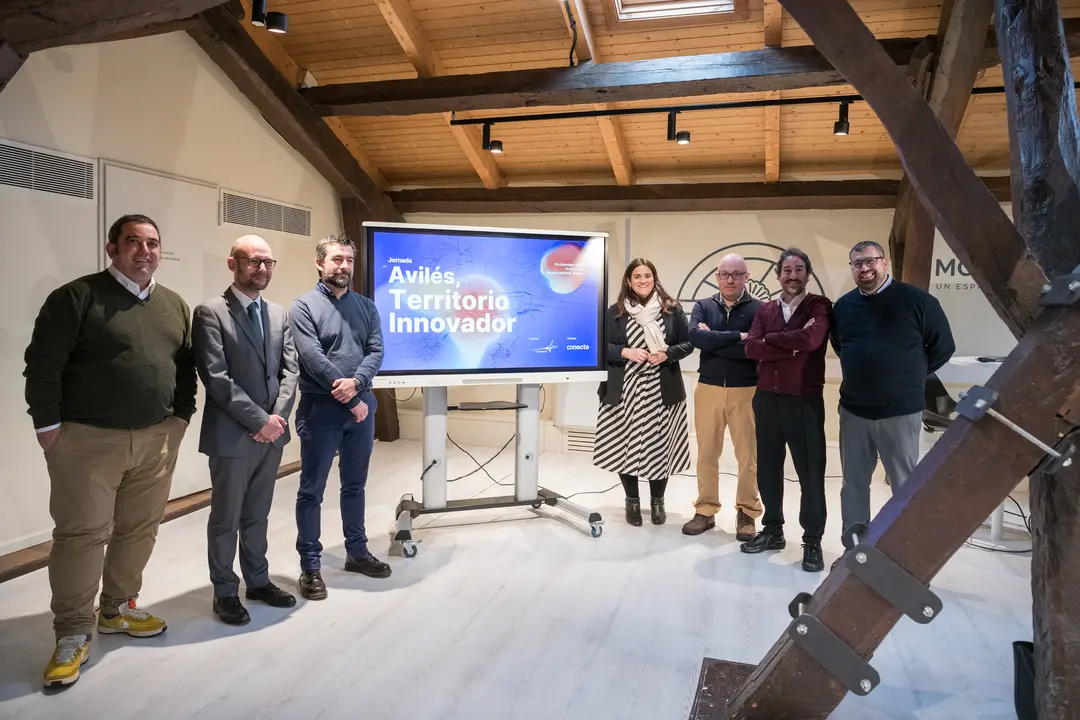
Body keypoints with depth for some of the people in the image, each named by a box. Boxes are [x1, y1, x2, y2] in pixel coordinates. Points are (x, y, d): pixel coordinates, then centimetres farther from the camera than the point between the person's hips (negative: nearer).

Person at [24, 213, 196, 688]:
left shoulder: (175, 306, 10)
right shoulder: (76, 297, -7)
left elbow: (187, 368, 15)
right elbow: (42, 364, -8)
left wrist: (181, 417, 8)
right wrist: (48, 426, -10)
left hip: (156, 440, 5)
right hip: (88, 439, -5)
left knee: (139, 530, 12)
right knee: (81, 534, 1)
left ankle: (117, 609, 31)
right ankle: (73, 635, 14)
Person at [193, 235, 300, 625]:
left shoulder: (280, 314, 10)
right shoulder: (210, 312, -9)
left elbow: (290, 369, 5)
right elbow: (216, 377, -16)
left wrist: (278, 416, -9)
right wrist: (259, 420, -17)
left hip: (272, 431, 5)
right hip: (231, 434, -5)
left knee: (257, 515, 18)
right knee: (226, 518, 8)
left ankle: (258, 580, 31)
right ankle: (225, 591, 23)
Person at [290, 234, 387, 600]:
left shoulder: (366, 306, 9)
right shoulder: (303, 306, -4)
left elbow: (376, 351, 0)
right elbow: (313, 358, -14)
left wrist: (356, 382, -19)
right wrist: (349, 398, -15)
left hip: (362, 406, 5)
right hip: (320, 409, -4)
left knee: (355, 485, 15)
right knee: (312, 490, 4)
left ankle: (357, 551, 29)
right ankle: (310, 564, 14)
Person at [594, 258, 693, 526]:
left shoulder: (672, 310, 3)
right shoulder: (615, 312, 2)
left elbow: (688, 343, 6)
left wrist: (667, 353, -12)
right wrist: (626, 352, -14)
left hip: (662, 390, 0)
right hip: (625, 389, 0)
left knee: (660, 446, 5)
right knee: (625, 445, 3)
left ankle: (657, 501, 25)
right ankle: (632, 501, 23)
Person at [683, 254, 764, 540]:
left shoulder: (759, 309, -4)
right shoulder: (702, 306, 5)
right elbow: (695, 337, -15)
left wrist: (713, 340, -13)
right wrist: (737, 336, -18)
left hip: (746, 391, -2)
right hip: (708, 389, 3)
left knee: (748, 454, 6)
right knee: (706, 453, 10)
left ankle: (747, 513, 20)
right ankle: (706, 510, 22)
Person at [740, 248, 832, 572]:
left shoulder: (820, 306, -2)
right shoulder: (764, 310, 10)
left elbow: (811, 339, -22)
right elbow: (751, 347, -6)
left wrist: (770, 339, -9)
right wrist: (792, 347, -16)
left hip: (805, 400, -4)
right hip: (766, 399, 5)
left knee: (811, 473, 3)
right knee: (768, 470, 13)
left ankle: (812, 541, 16)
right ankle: (773, 530, 28)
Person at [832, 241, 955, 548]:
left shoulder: (917, 300, -8)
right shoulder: (843, 306, 5)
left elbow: (943, 347, 0)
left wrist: (910, 376, 5)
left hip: (900, 412, -4)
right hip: (853, 411, 4)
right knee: (854, 484, 11)